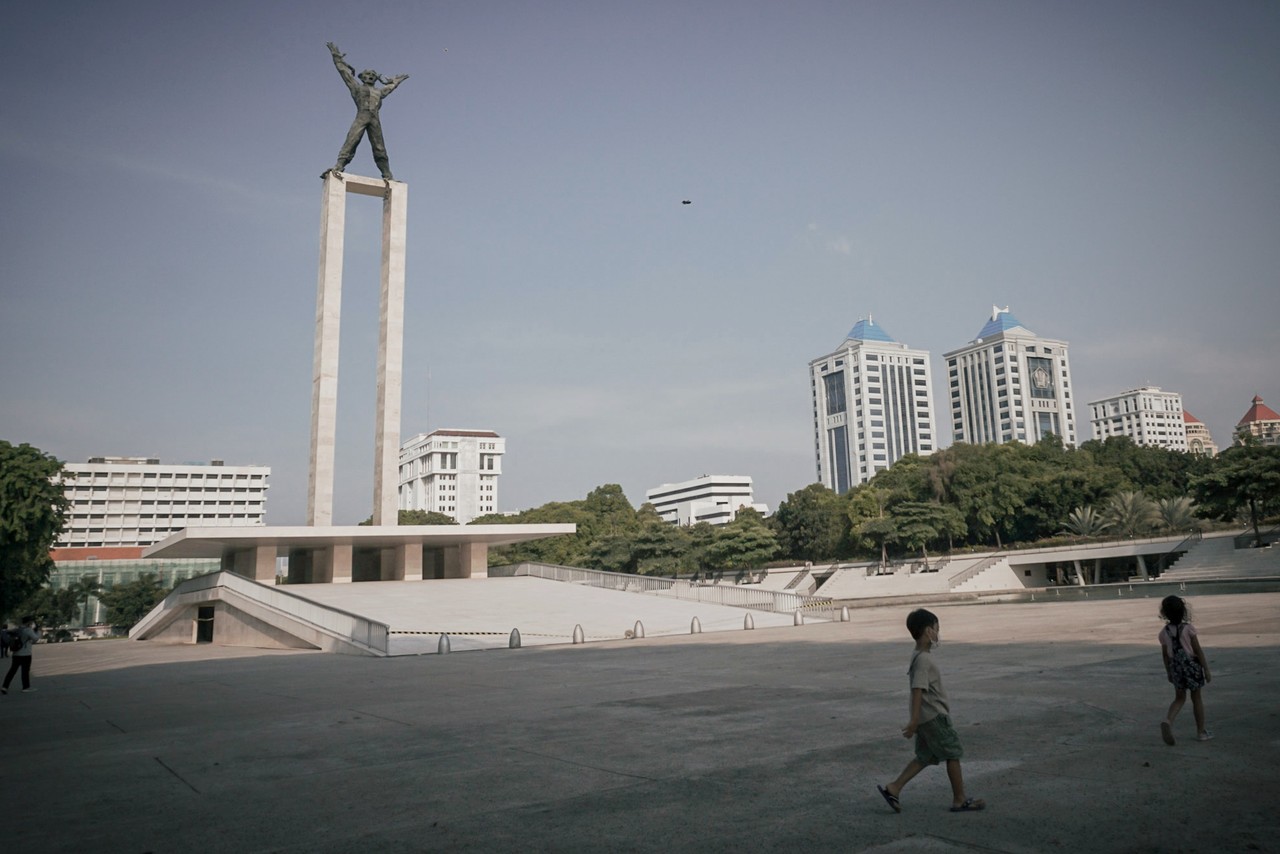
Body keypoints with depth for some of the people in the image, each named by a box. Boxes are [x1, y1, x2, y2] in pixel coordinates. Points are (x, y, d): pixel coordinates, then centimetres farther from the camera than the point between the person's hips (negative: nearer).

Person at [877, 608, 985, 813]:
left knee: (925, 757, 11)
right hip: (934, 717, -10)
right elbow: (918, 690, -25)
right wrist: (914, 720, -28)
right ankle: (960, 800, 14)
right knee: (953, 754, 3)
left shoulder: (921, 656, 12)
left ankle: (893, 788, 7)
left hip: (928, 718, 10)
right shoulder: (923, 659, -20)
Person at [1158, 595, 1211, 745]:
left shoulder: (1164, 632, -3)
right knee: (1196, 698, 12)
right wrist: (1206, 670, -4)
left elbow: (1165, 654, 5)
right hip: (1191, 665, -3)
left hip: (1175, 667, 3)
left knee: (1179, 698, 13)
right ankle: (1201, 732, 21)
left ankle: (1167, 721, -11)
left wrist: (1169, 672, 17)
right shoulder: (1188, 628, -13)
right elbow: (1198, 651, -11)